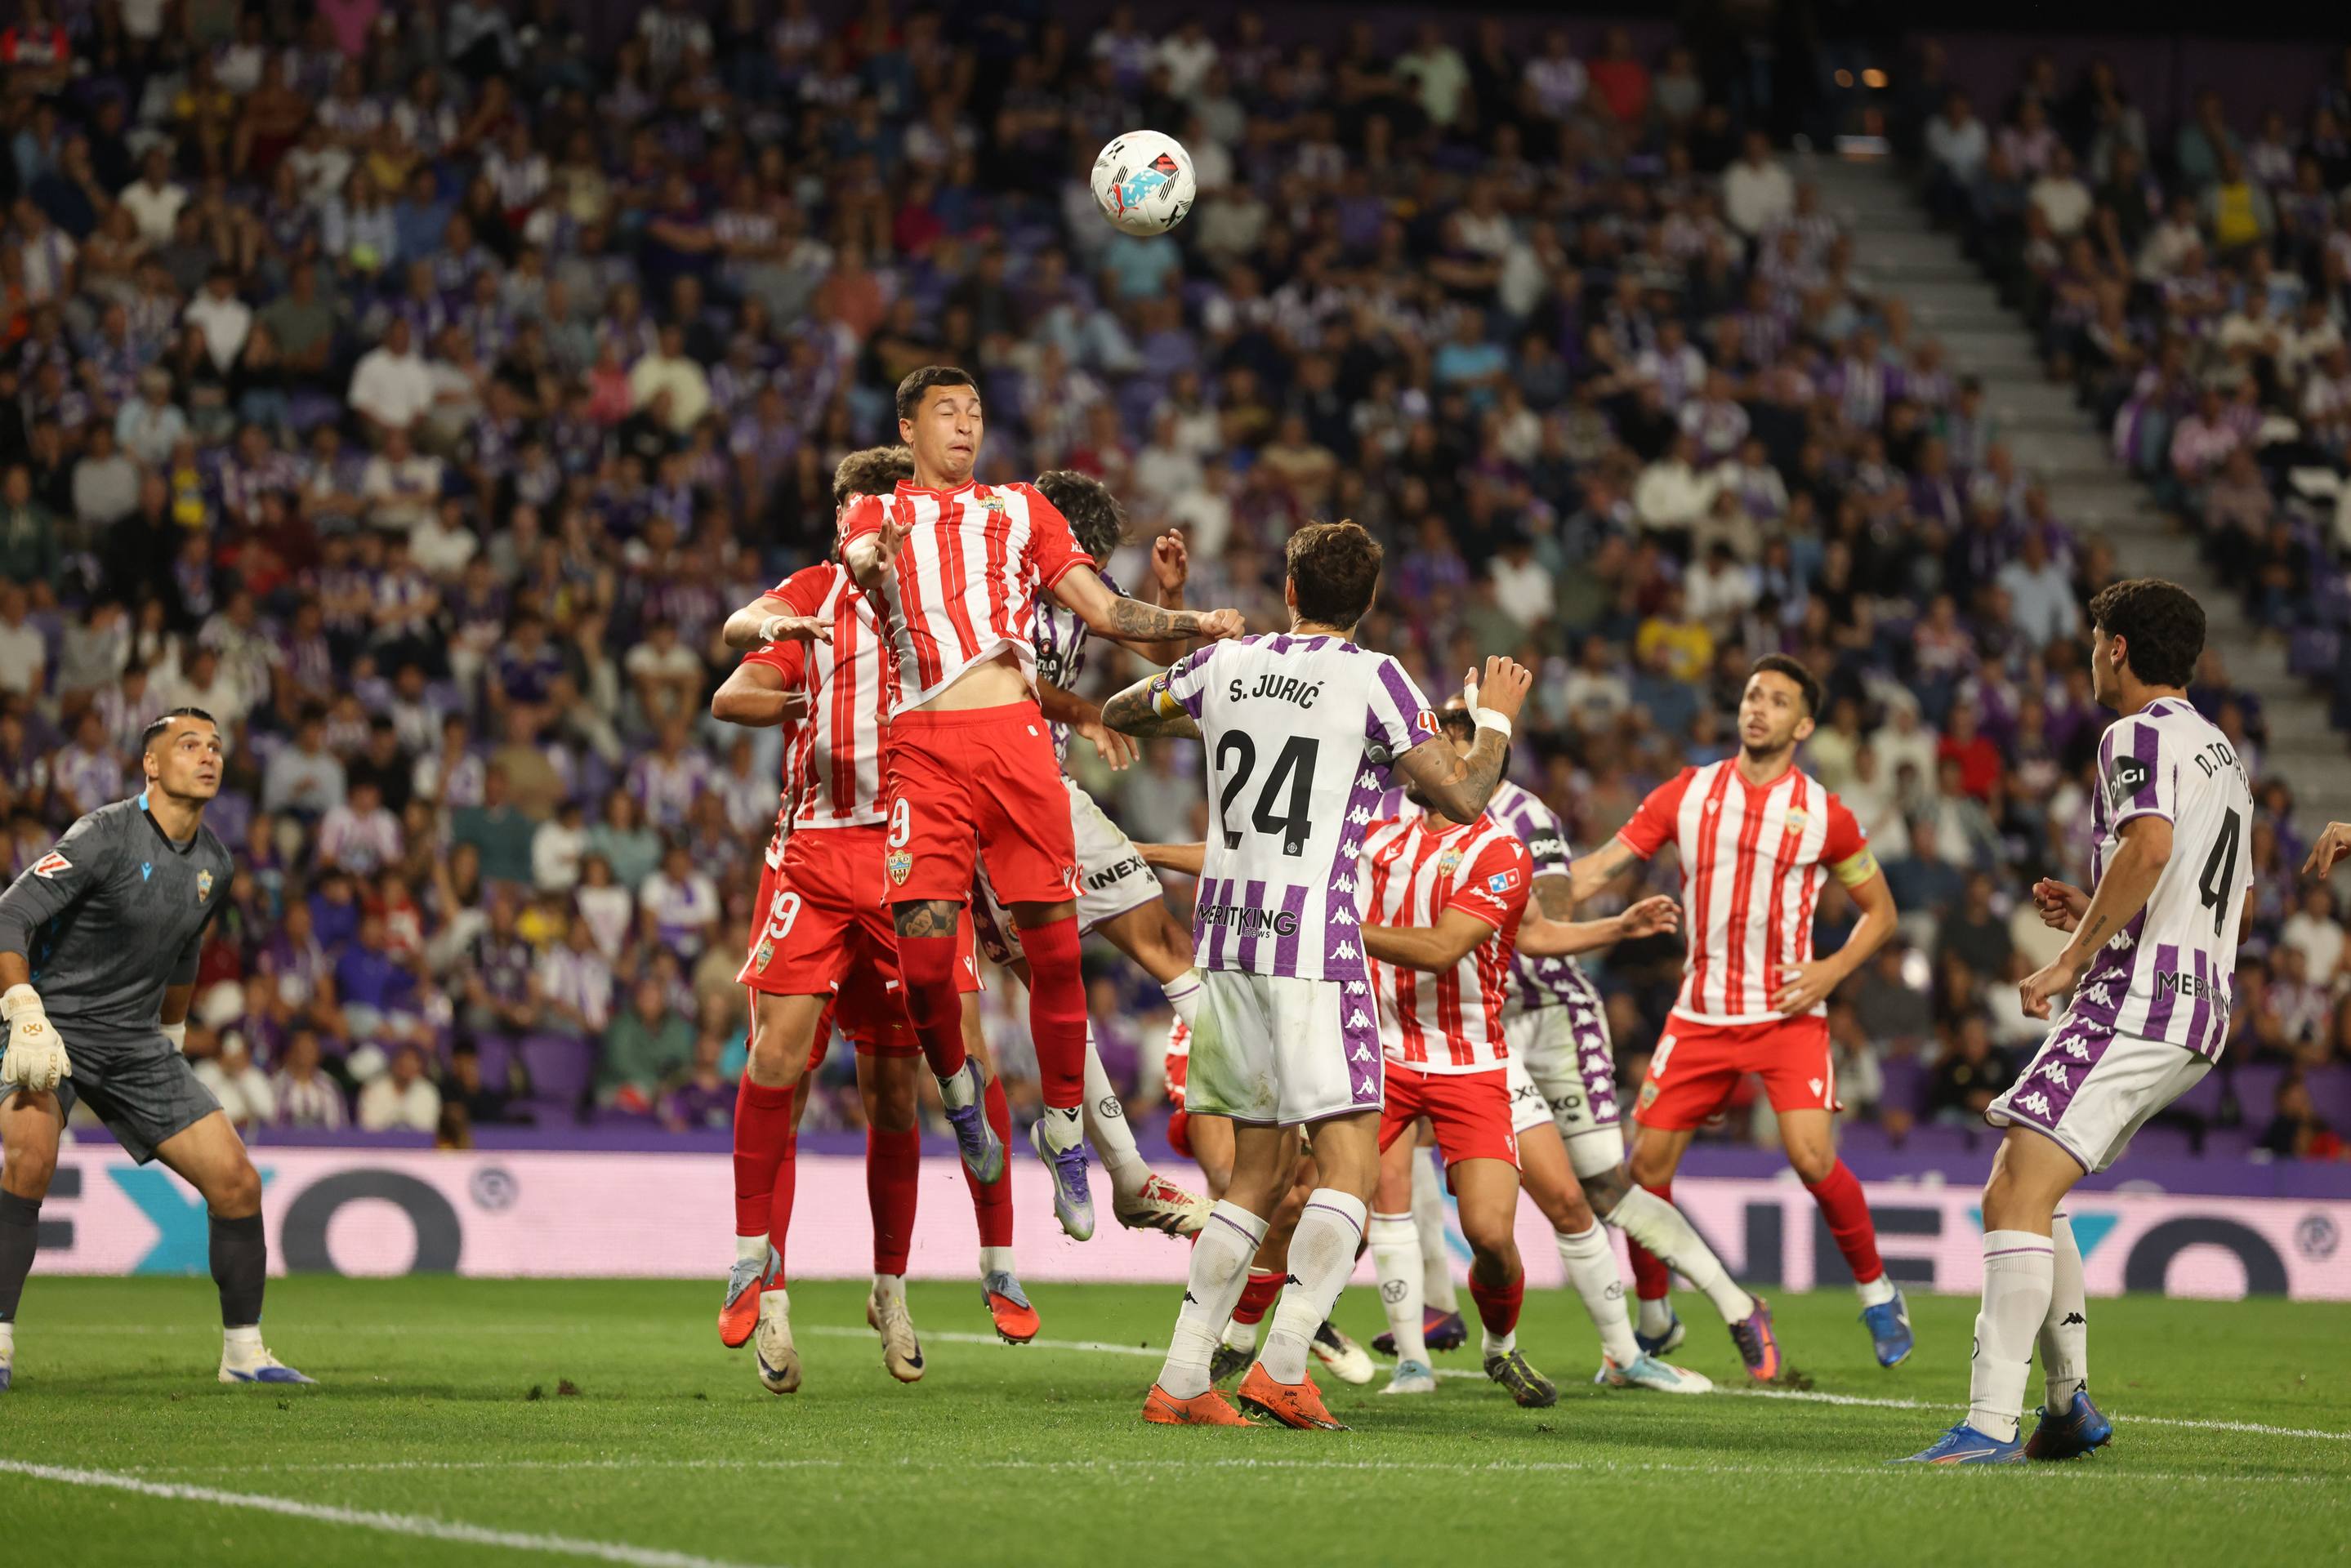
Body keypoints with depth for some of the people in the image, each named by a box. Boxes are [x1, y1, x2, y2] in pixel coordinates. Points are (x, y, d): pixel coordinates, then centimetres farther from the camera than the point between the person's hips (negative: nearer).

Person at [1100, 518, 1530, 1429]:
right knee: (1350, 1165, -3)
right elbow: (1463, 798, -5)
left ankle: (1181, 1381, 7)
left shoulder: (1226, 664, 9)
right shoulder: (1371, 680, -6)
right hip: (1312, 939, -6)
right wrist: (1497, 719, 12)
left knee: (1261, 1168, 13)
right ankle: (1282, 1364, -18)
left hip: (1224, 935, 6)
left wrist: (1190, 711, 44)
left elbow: (1116, 715, 26)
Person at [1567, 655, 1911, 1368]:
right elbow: (1601, 866, 1)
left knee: (1812, 1156, -20)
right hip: (1700, 1014, 3)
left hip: (1788, 1014, -3)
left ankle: (1876, 1290, 3)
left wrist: (1831, 970, -7)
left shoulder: (1823, 814, -1)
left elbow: (1879, 910, 9)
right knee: (1648, 1163, -1)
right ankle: (1652, 1321, 19)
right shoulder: (1688, 794, 3)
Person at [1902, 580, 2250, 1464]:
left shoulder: (2139, 736, -6)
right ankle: (2070, 1404, 19)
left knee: (2016, 1197, -19)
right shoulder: (2222, 754, 25)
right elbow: (2228, 908, 30)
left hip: (2133, 997, -10)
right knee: (2019, 1194, 19)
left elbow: (2149, 846, -24)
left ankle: (1991, 1424, -29)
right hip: (2197, 1014, 10)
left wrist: (2072, 958, -18)